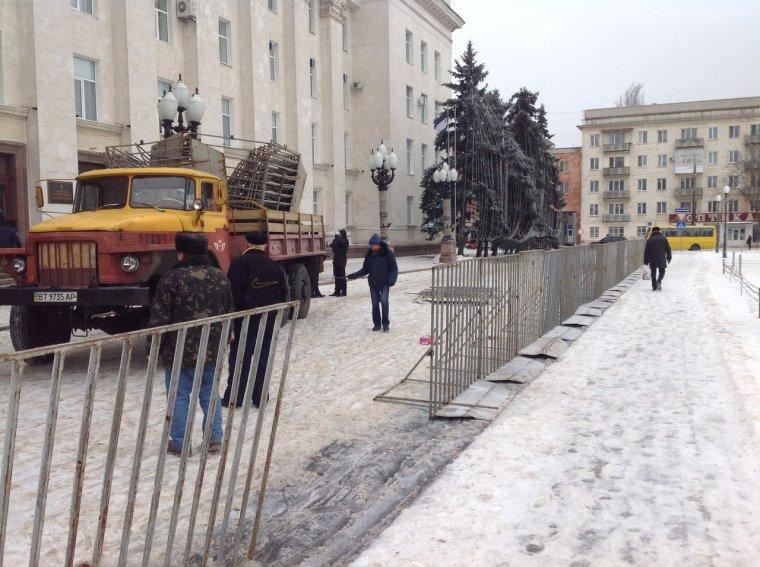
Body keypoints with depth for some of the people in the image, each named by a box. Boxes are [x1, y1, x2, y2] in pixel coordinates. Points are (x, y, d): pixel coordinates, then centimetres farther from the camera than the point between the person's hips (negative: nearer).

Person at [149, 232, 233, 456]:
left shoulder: (172, 278, -12)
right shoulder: (220, 277, 3)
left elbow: (160, 318, -11)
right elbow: (229, 314, 11)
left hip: (180, 351, -4)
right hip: (211, 351, 4)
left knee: (179, 396, 7)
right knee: (210, 393, 15)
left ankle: (180, 443, 12)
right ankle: (215, 438, 17)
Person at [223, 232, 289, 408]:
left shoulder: (240, 263, -10)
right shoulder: (275, 266, 8)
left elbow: (234, 293, -14)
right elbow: (283, 293, 11)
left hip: (246, 320, -5)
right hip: (269, 321, 5)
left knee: (240, 357, 4)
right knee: (263, 357, 11)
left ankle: (233, 397, 8)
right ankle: (260, 397, 16)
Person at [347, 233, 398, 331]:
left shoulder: (388, 253, -11)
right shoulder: (369, 254, 2)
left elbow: (394, 268, -9)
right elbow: (365, 269, 9)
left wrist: (392, 280, -21)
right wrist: (355, 275, -4)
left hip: (385, 283, -4)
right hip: (373, 283, 4)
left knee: (384, 301, -16)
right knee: (375, 303, 7)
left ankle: (386, 323, -2)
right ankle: (377, 324, 19)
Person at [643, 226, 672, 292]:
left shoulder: (649, 240, -1)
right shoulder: (663, 239, 2)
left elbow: (646, 251, 0)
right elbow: (668, 249, 5)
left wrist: (646, 261, 5)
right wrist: (669, 257, 17)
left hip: (652, 260, 0)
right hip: (661, 259, 0)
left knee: (653, 273, 8)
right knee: (662, 271, 15)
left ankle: (654, 287, 7)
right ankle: (659, 281, -11)